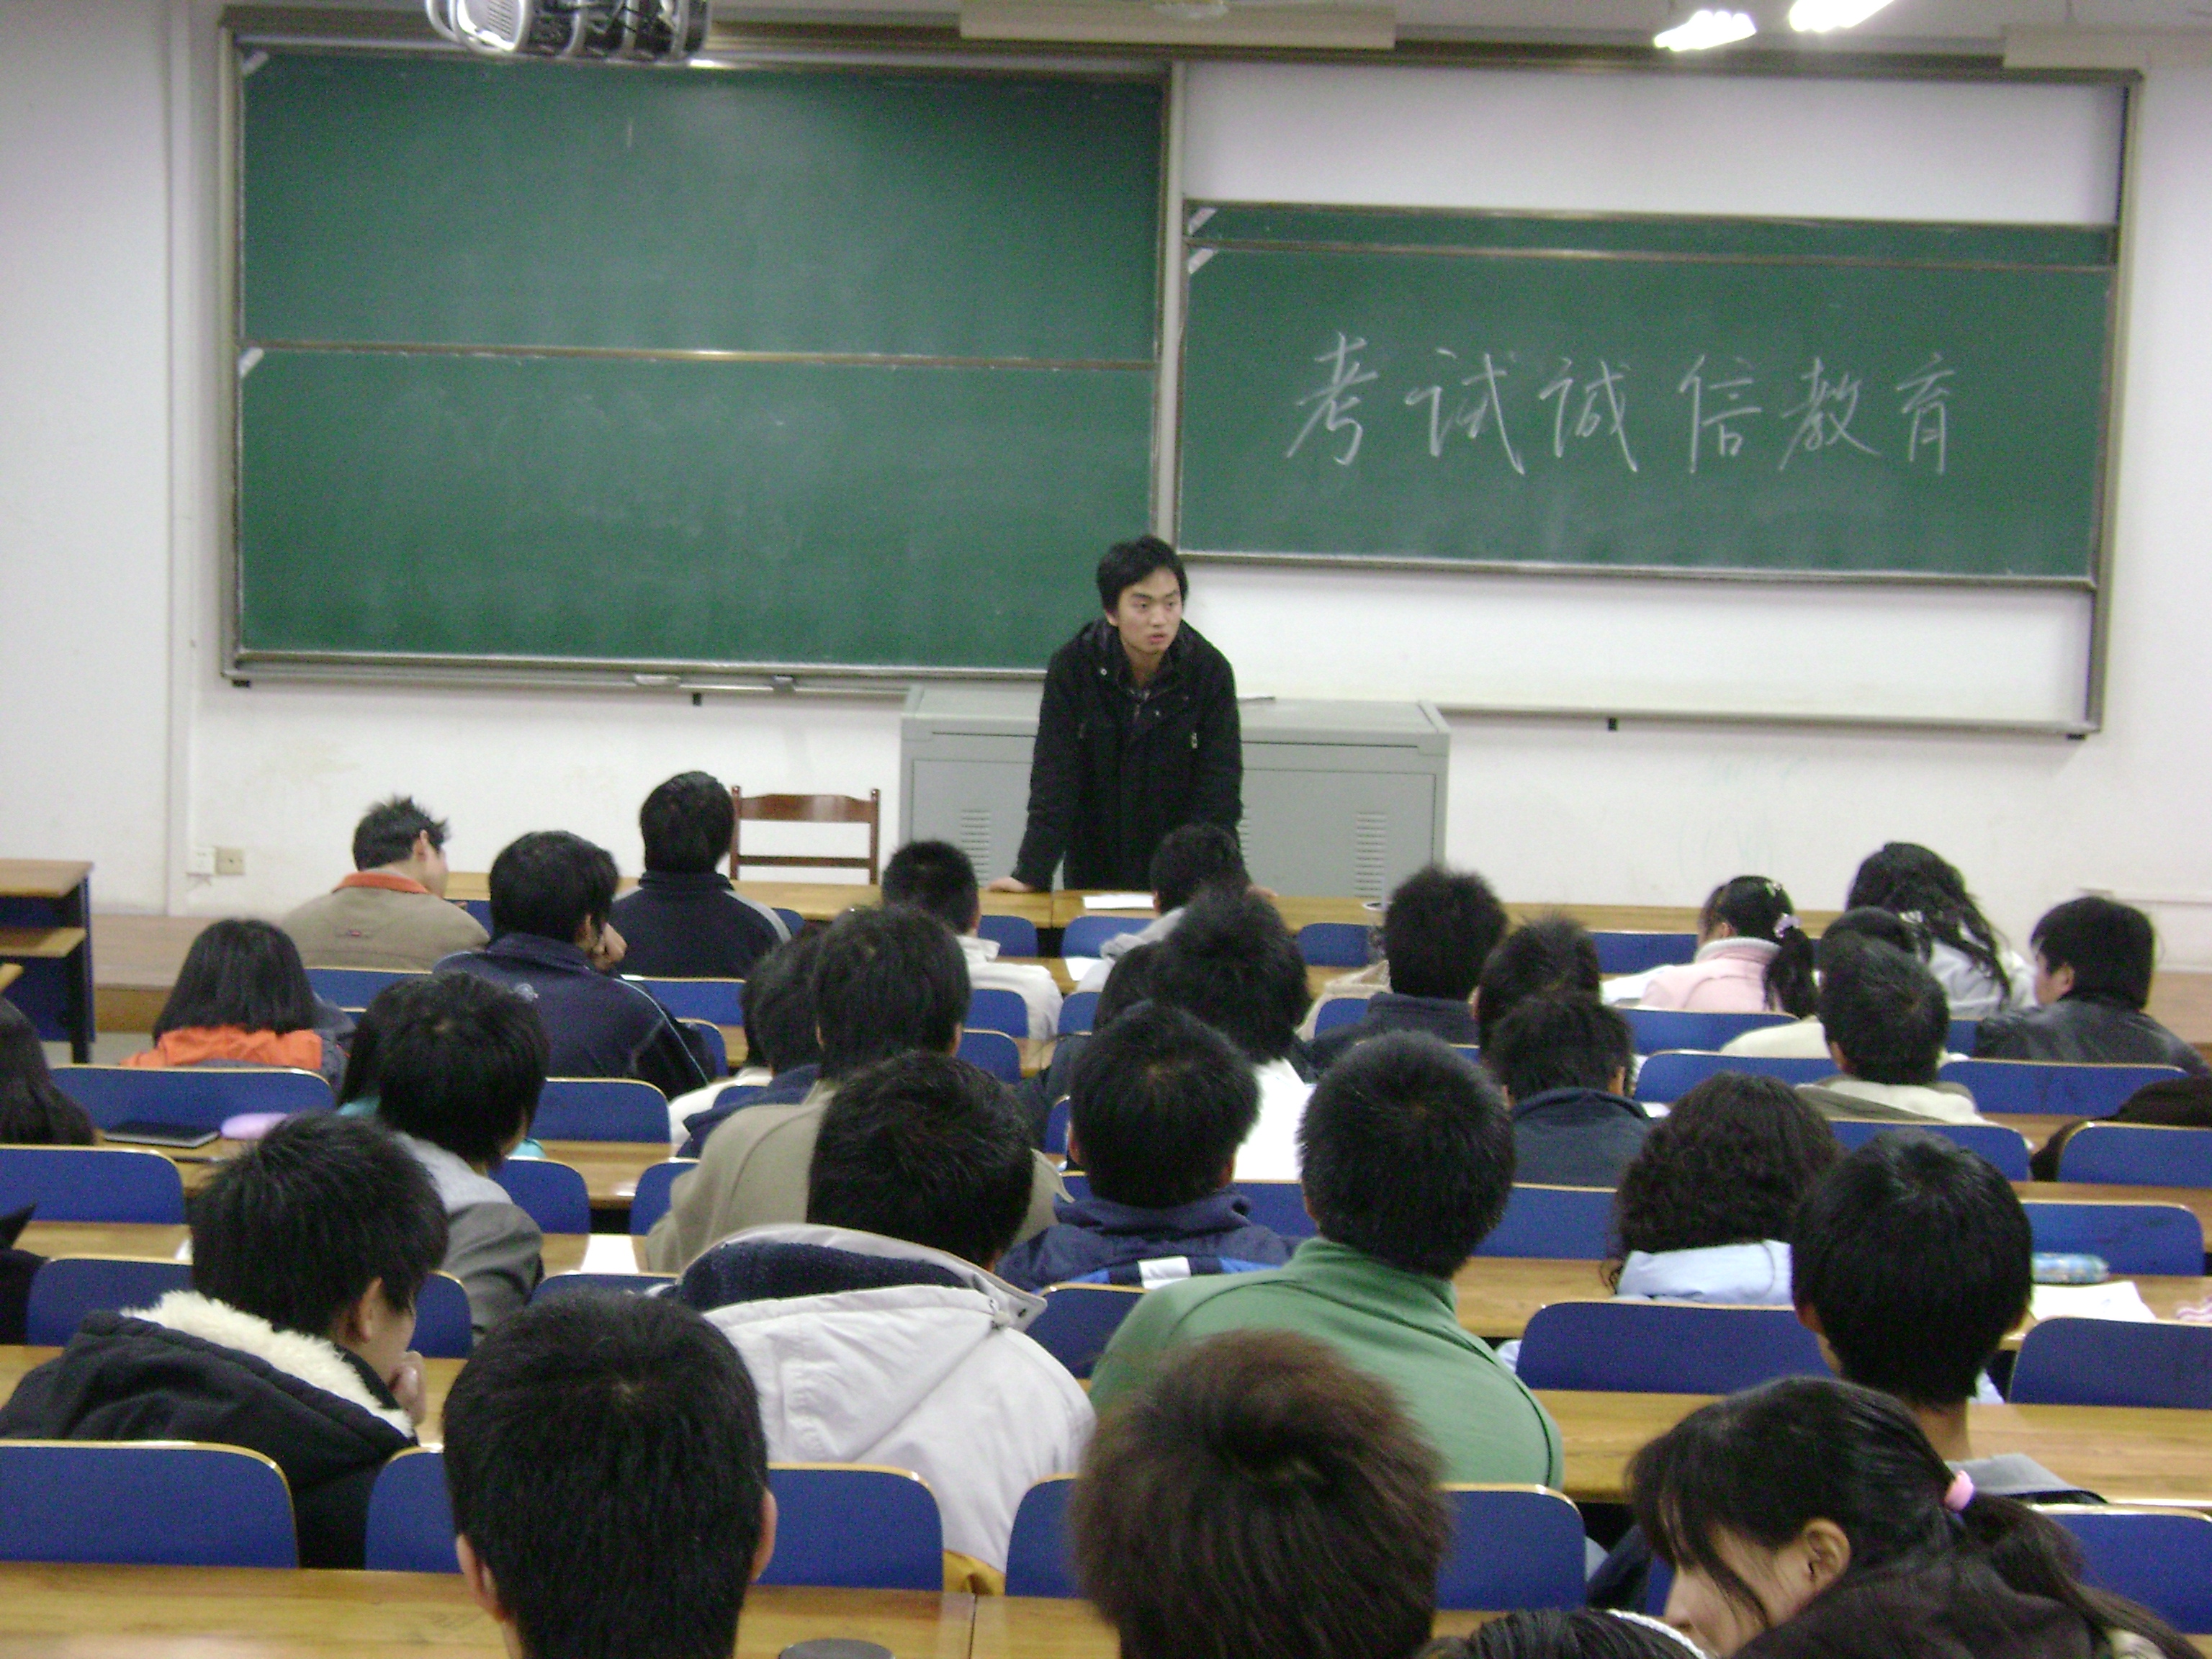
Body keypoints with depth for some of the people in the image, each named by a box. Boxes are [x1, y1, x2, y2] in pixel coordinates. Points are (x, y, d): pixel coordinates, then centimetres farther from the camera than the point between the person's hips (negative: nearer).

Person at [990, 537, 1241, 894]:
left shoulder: (1210, 670, -9)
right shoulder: (1072, 668, -10)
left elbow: (1219, 786, -10)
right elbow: (1054, 779, -12)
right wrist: (1030, 875, -21)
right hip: (1092, 874, 0)